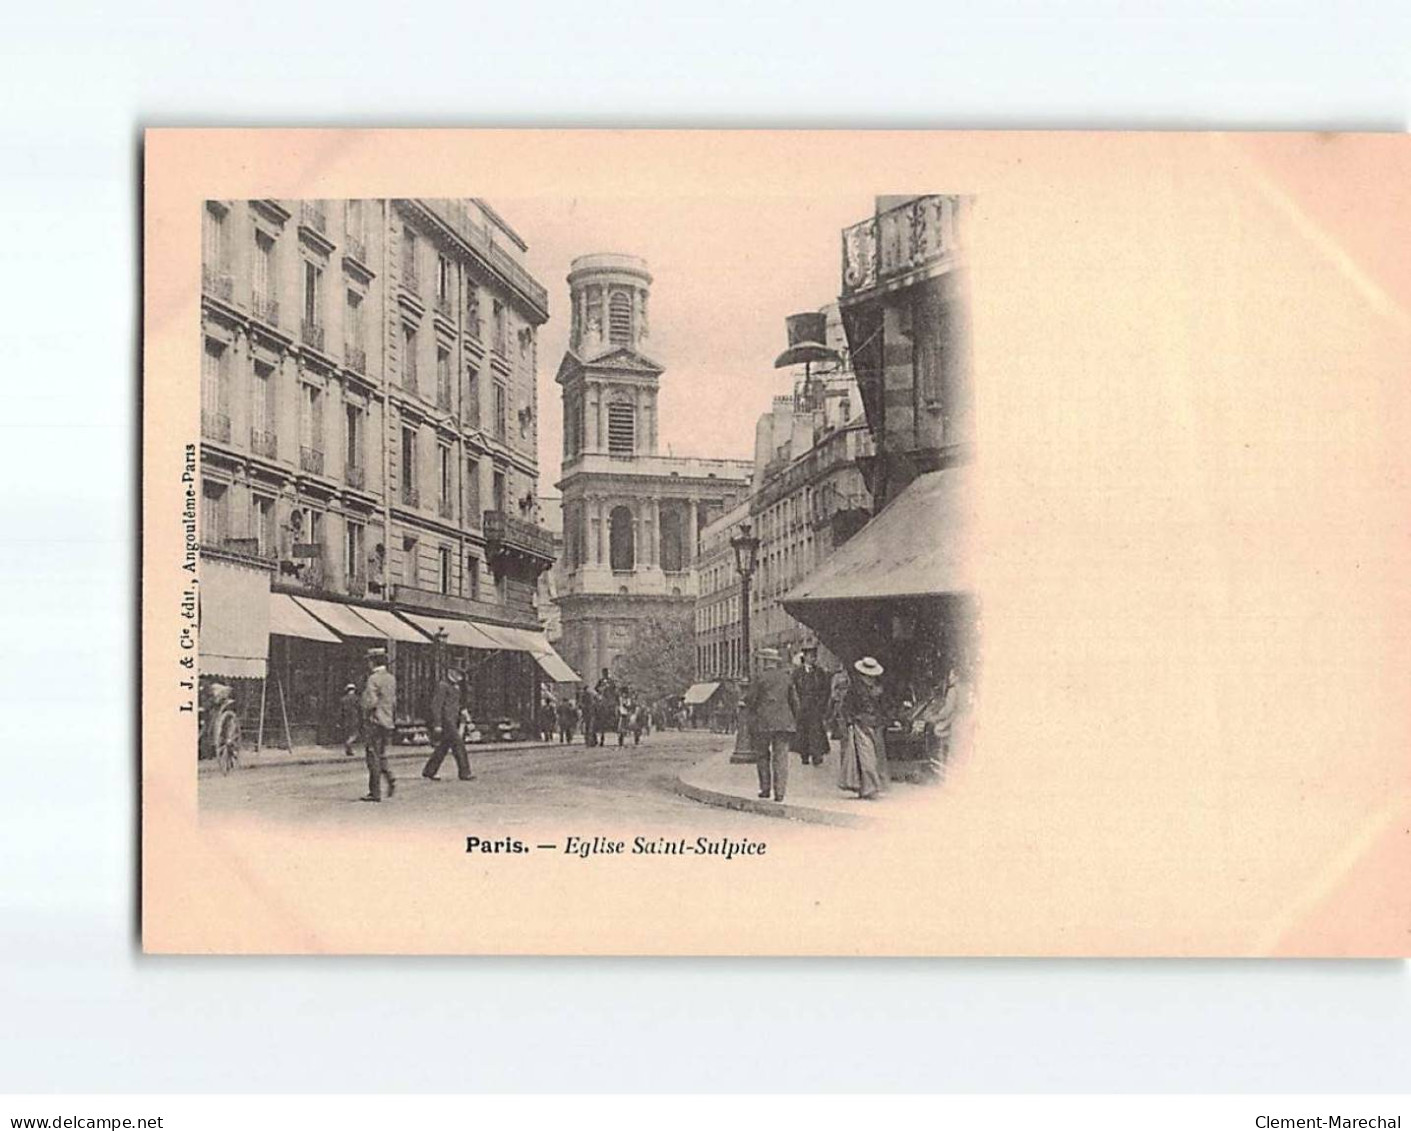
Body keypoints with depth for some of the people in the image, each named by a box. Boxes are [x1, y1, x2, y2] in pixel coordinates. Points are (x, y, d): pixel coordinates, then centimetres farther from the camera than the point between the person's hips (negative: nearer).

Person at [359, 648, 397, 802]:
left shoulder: (373, 679, -14)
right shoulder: (391, 678, 10)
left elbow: (370, 702, -21)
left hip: (375, 721, -7)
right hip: (388, 722, 8)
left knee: (374, 757, -2)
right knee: (381, 755, 19)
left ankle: (375, 793, 1)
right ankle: (390, 779, 1)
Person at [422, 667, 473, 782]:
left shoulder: (455, 686, 17)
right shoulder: (442, 685, -12)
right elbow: (436, 705, -16)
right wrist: (437, 725, -19)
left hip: (452, 721, 10)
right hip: (445, 721, -10)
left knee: (443, 747, 10)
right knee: (458, 744, -11)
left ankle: (428, 772, 17)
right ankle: (464, 773, -9)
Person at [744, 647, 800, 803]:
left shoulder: (759, 678, -5)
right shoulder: (786, 678, 7)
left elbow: (749, 699, -3)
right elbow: (794, 701, 9)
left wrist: (752, 714, 17)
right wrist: (794, 720, 17)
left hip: (763, 721, -3)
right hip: (784, 721, 3)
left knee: (763, 755, 11)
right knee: (781, 756, 2)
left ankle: (765, 789, 9)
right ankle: (780, 792, -4)